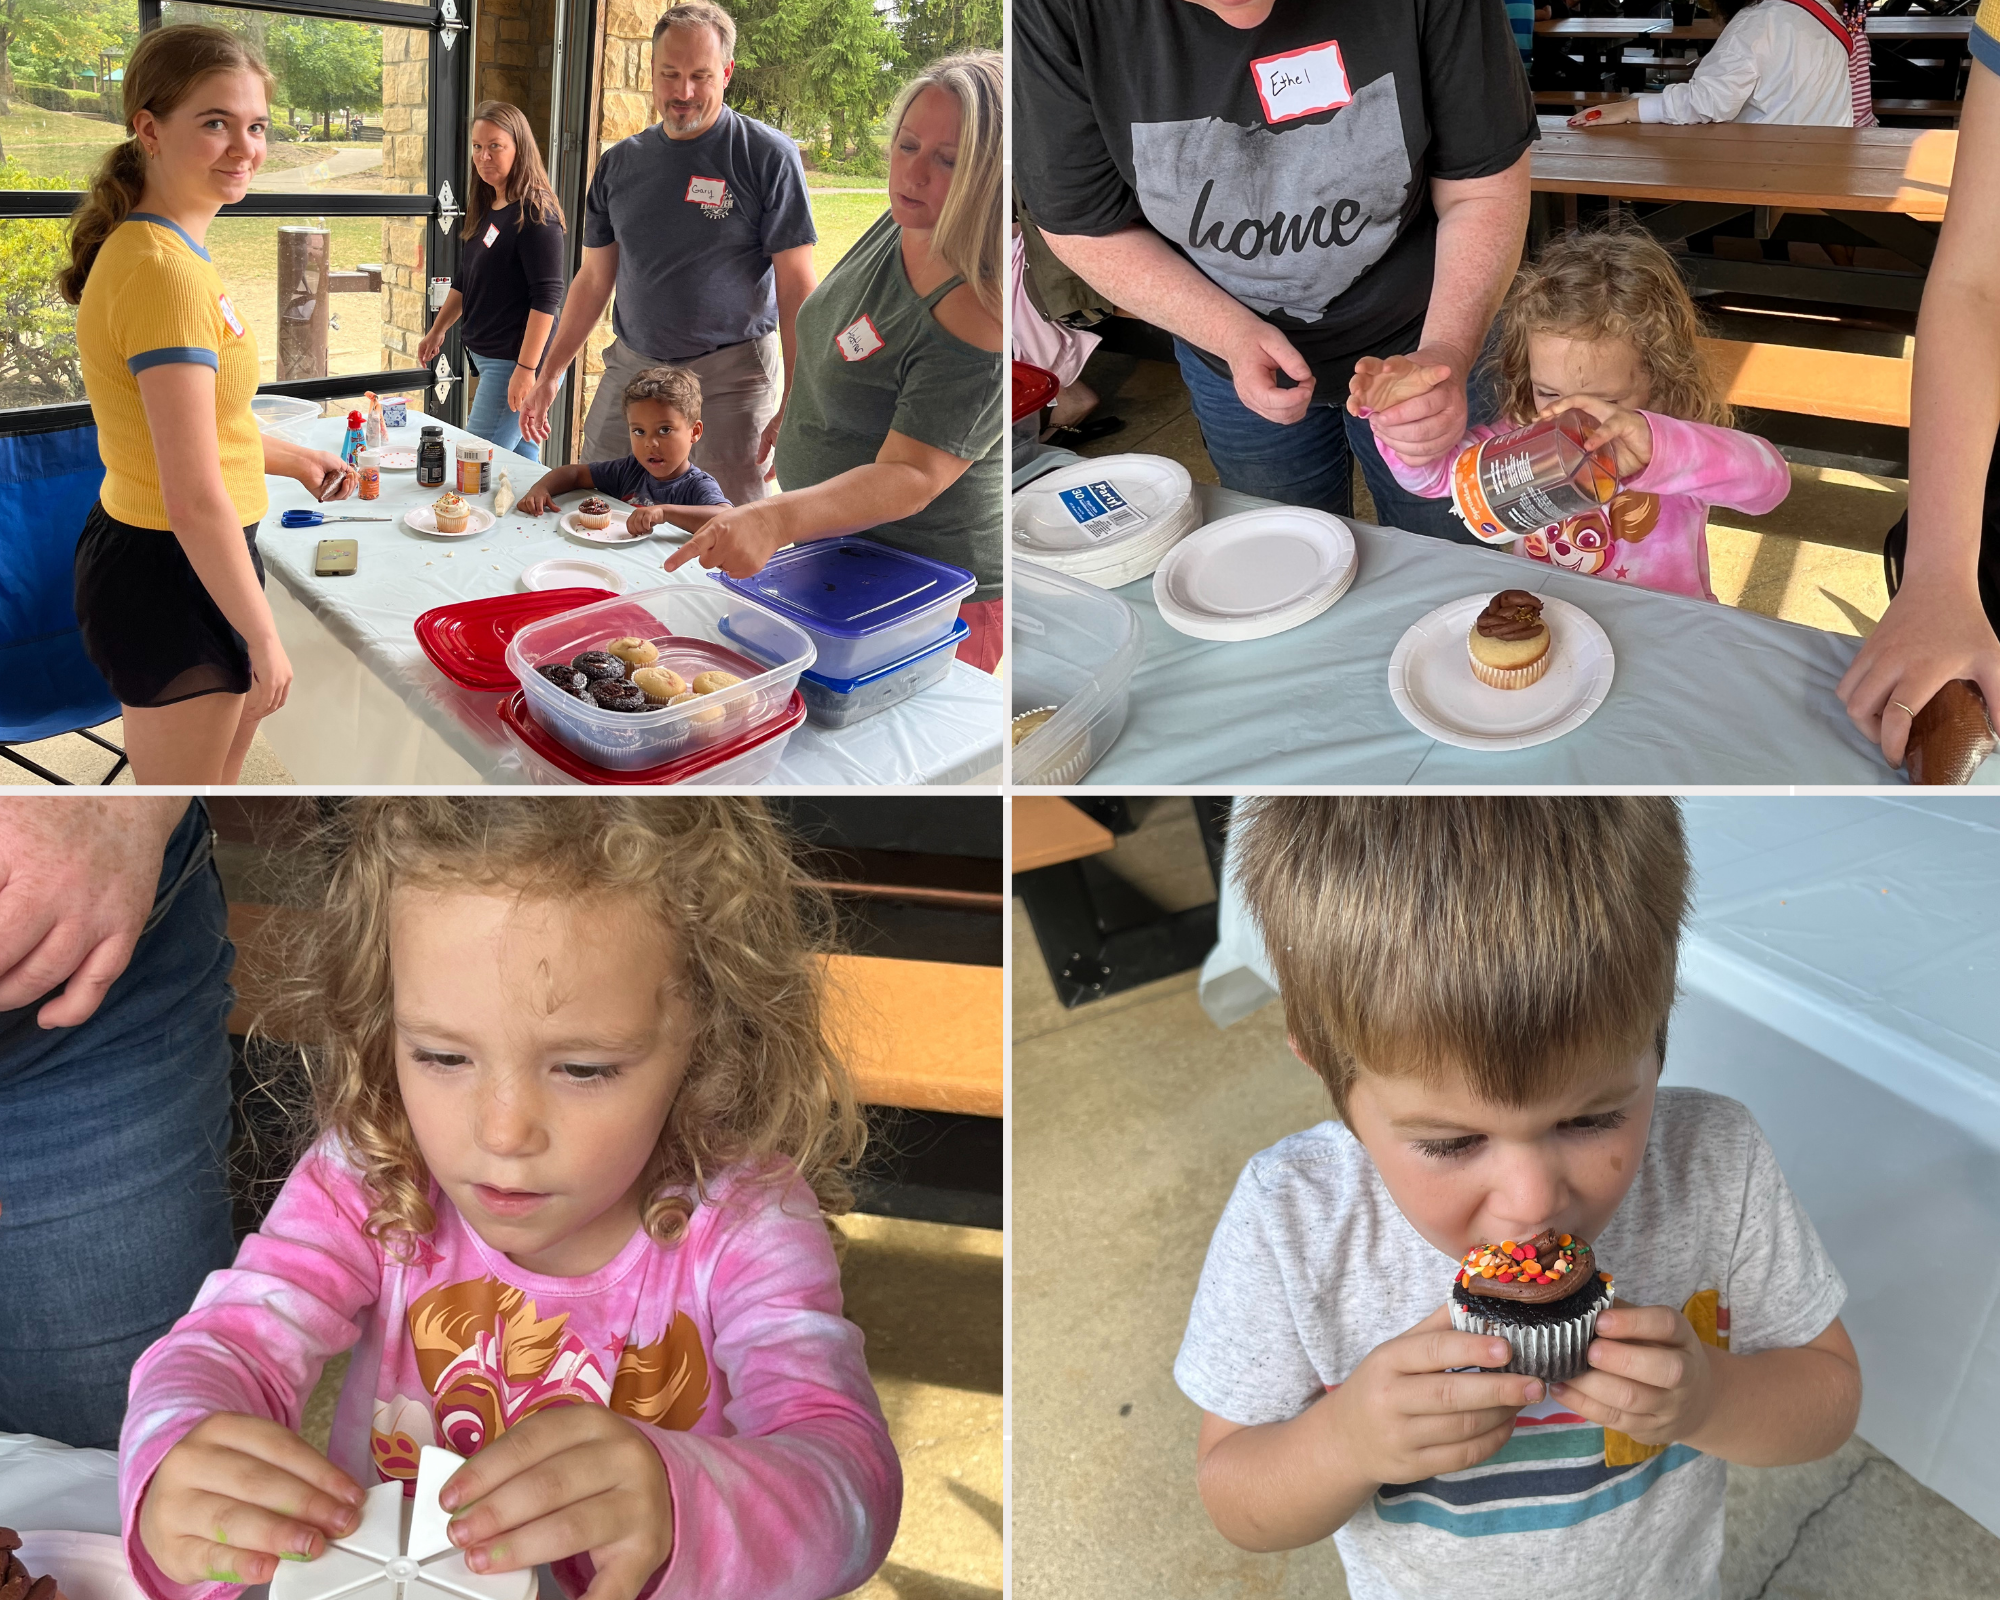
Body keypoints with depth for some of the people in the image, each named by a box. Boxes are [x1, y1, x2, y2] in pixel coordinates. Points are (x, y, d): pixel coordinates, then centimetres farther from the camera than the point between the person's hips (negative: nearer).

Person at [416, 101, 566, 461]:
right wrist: (437, 331, 28)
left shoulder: (534, 213, -13)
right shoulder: (484, 209, 14)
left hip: (517, 361, -9)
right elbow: (465, 280, 26)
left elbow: (547, 297, -19)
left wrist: (526, 369, -24)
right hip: (487, 356, 9)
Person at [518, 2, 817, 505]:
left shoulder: (768, 157, -5)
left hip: (731, 372, -5)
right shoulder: (619, 163, 10)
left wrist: (793, 406, -16)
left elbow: (797, 287, -8)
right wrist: (549, 376, 12)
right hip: (631, 365, 5)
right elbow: (594, 279, 16)